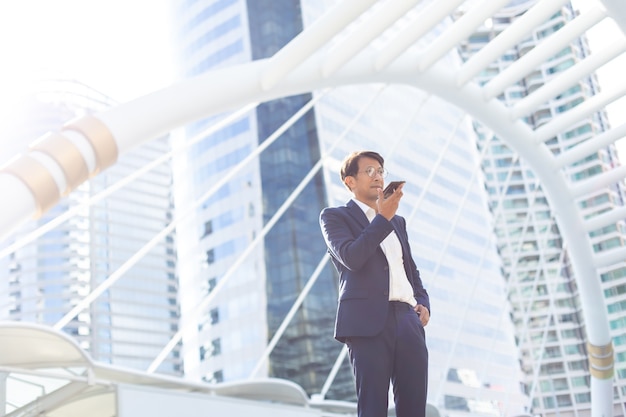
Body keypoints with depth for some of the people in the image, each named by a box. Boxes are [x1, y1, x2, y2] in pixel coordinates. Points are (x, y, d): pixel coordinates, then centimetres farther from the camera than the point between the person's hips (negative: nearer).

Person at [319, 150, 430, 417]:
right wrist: (383, 218, -8)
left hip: (408, 320, 6)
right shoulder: (334, 216, 8)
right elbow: (351, 258, -10)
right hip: (369, 321, -5)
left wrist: (423, 303, 10)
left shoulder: (397, 222, 25)